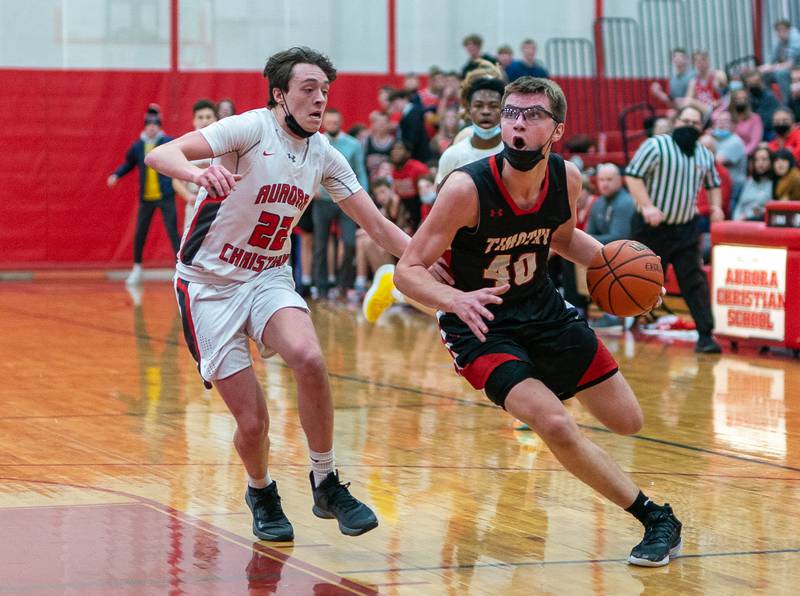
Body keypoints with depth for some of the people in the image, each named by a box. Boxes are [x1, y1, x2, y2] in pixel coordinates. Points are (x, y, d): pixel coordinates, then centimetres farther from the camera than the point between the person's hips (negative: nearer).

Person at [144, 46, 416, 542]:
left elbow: (377, 225, 7)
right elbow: (161, 155, -27)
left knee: (309, 358, -29)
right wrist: (200, 173, -49)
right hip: (209, 284, -4)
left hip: (268, 278, 4)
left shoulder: (325, 156, 2)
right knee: (252, 422, -9)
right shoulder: (253, 128, -16)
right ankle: (262, 494, 25)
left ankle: (327, 485, -11)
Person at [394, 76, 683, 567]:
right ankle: (655, 518, -8)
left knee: (628, 421, 11)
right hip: (483, 324, -5)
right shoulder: (467, 189, -27)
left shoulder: (567, 178, -11)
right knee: (557, 426, -26)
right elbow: (408, 270, -24)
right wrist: (458, 300, -43)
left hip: (544, 310, 6)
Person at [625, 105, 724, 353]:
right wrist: (647, 206, -23)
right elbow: (632, 175, -14)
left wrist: (715, 206, 7)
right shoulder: (656, 146, -9)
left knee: (695, 280, -5)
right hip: (652, 227, -4)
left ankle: (705, 335, -8)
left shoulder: (704, 155, 10)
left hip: (685, 229, 4)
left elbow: (713, 183, 27)